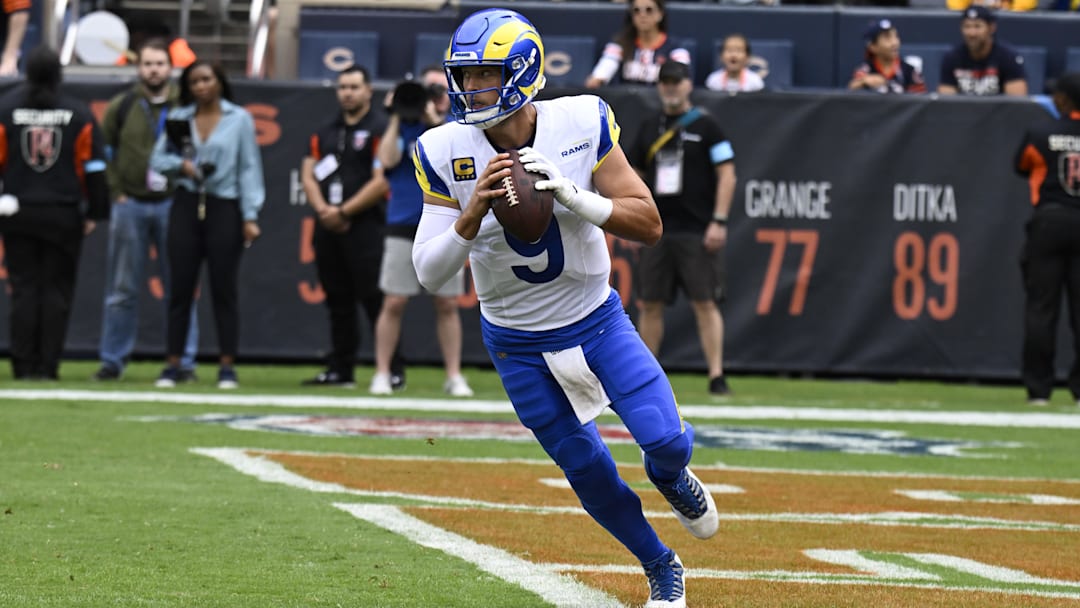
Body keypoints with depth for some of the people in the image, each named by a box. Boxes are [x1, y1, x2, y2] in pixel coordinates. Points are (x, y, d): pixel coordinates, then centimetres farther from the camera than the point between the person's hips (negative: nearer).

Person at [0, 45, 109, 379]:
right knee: (56, 289, 4)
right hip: (63, 216, -1)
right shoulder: (78, 113, 0)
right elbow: (93, 166, -1)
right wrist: (95, 213, 6)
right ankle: (47, 364, 1)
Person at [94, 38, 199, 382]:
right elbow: (104, 151, 8)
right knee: (122, 290, 4)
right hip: (130, 206, 0)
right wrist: (116, 192, -1)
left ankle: (184, 363, 4)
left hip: (171, 206, 0)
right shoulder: (121, 107, 5)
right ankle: (113, 361, 10)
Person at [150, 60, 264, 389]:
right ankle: (172, 365, 5)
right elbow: (158, 158, 11)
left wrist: (250, 217, -4)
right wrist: (181, 165, -10)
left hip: (224, 208, -2)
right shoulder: (178, 118, 9)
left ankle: (227, 366, 4)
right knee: (181, 288, 2)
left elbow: (249, 169, 1)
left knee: (224, 289, -1)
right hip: (186, 206, 2)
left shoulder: (239, 119, 2)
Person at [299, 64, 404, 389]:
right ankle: (339, 369, 13)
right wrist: (323, 209, -6)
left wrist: (344, 212, -12)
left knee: (375, 299, -10)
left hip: (365, 226, -6)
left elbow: (382, 181, -12)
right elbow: (308, 174, 12)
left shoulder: (380, 128, -3)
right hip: (328, 227, 7)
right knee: (338, 301, 9)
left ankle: (393, 371, -8)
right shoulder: (326, 132, 18)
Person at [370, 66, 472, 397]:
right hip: (404, 229, -1)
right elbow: (388, 159, -10)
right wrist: (397, 117, -10)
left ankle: (454, 376, 9)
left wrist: (435, 123, -18)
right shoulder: (404, 127, 6)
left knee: (447, 305, 4)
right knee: (394, 303, -3)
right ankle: (382, 374, 2)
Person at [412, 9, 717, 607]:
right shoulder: (445, 154, -16)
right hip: (518, 345, 1)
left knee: (664, 440, -14)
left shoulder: (582, 124, -17)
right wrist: (475, 211, -36)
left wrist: (574, 196, -33)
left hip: (595, 319, -1)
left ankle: (673, 479, 25)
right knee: (586, 472, 6)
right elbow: (429, 273, -19)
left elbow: (649, 225, -17)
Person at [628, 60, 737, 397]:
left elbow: (727, 174, -4)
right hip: (656, 228, 5)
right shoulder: (650, 128, 14)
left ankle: (716, 375, -7)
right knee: (650, 303, 5)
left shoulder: (705, 125, -1)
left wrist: (719, 221, -11)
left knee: (705, 303, -8)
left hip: (696, 231, -5)